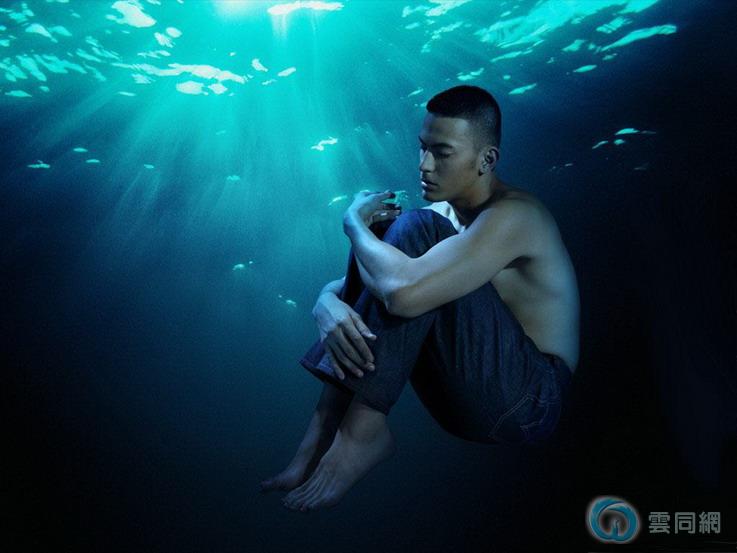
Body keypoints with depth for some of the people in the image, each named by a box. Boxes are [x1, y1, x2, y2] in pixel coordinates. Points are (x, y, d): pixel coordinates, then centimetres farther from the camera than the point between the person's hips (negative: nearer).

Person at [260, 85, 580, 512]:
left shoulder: (512, 215, -18)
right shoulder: (441, 218, 9)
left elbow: (403, 292, -35)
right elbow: (337, 285, 6)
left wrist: (354, 221, -15)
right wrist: (328, 306, -20)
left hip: (528, 401, -8)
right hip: (466, 398, 8)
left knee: (413, 231, -23)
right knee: (379, 242, -6)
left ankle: (362, 431, -22)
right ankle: (326, 426, -11)